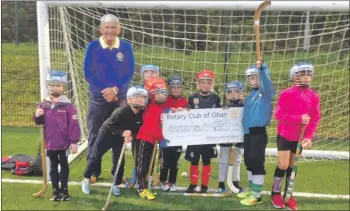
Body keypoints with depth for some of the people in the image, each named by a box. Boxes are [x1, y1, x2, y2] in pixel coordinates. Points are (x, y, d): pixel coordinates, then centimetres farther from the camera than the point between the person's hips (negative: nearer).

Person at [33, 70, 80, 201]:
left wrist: (74, 142, -13)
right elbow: (39, 122, 12)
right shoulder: (44, 104, 1)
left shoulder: (67, 105, -11)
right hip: (50, 143, 3)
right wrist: (37, 116, -11)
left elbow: (74, 125, -12)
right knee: (53, 166, 14)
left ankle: (64, 189, 23)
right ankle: (55, 190, 25)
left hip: (64, 143, -3)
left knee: (64, 165, 12)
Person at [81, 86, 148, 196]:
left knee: (119, 161, 3)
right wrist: (122, 132, -34)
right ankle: (86, 179, 20)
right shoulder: (121, 111, -34)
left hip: (120, 138, 5)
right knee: (95, 157, 3)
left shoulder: (142, 113, -18)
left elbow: (138, 128, -5)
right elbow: (109, 125, -24)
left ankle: (116, 184, 20)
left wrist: (132, 136, -24)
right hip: (107, 133, -4)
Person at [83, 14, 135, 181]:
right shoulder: (93, 46, -6)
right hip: (98, 97, -1)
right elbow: (88, 74, -7)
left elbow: (130, 73, -2)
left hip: (120, 97, 1)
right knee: (95, 135, 5)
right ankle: (93, 172, 17)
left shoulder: (126, 47, -3)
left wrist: (115, 89, -16)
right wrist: (104, 91, -15)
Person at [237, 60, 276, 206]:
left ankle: (257, 195, 2)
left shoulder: (266, 92, -7)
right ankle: (251, 189, 30)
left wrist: (262, 68, -45)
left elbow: (266, 82, -29)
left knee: (257, 162, -6)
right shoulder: (250, 95, 16)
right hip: (248, 132, 9)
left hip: (258, 132, -8)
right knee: (249, 162, 16)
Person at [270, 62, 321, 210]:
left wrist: (309, 137, -9)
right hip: (285, 135, -3)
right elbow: (278, 115, -17)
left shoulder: (314, 96, -2)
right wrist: (299, 119, -25)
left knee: (292, 166, 12)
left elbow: (315, 119, 1)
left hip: (300, 137, 4)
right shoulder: (286, 94, -14)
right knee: (283, 165, -4)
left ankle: (289, 195, 24)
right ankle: (275, 194, 16)